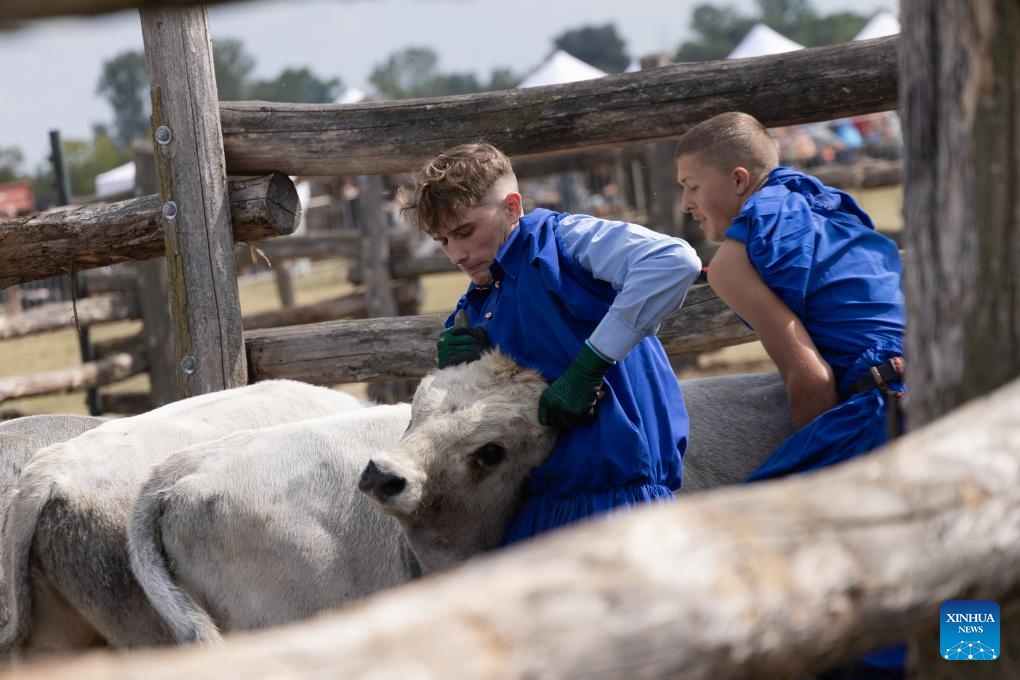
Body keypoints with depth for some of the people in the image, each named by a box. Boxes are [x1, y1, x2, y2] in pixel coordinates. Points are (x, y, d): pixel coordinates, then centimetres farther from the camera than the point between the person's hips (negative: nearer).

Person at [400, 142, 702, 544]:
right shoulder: (475, 310, 17)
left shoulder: (561, 239, -5)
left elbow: (675, 261, -24)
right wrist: (460, 369, -1)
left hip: (620, 495, -8)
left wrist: (587, 367, -22)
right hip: (538, 507, 8)